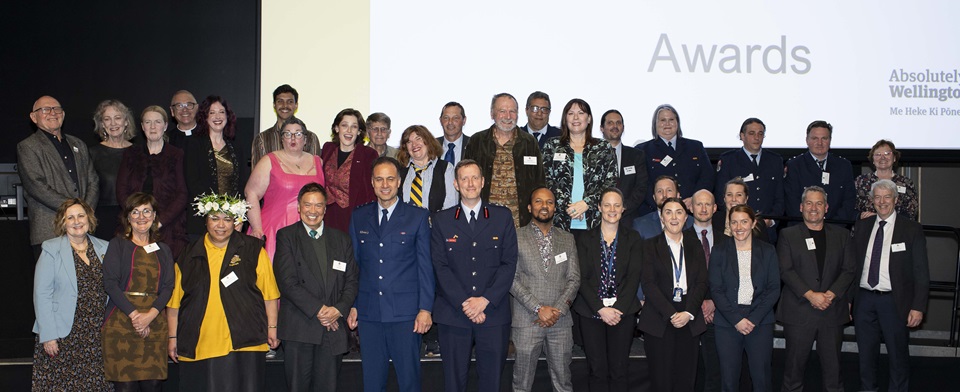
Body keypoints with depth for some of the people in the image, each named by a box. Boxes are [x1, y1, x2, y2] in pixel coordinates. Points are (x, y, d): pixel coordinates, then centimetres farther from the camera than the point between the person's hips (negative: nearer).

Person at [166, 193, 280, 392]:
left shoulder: (253, 249, 4)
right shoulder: (189, 255, 9)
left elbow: (269, 293, 3)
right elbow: (174, 300, 10)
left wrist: (272, 327, -1)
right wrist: (172, 337, 7)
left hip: (242, 344, -2)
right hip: (198, 346, 2)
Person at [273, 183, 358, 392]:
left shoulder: (341, 239, 14)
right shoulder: (286, 236, 2)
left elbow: (351, 280, 10)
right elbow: (287, 282, -7)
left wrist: (339, 309, -8)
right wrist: (318, 310, -12)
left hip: (333, 327, 3)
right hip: (299, 326, -3)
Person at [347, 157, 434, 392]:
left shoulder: (418, 216, 2)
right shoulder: (359, 217, 10)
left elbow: (425, 265, -1)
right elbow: (353, 264, 12)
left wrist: (425, 308, -7)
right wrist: (351, 305, 6)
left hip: (405, 312, -3)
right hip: (368, 312, 3)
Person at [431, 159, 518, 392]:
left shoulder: (503, 217, 6)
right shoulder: (441, 220, 6)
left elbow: (509, 263, 0)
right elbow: (440, 266, -1)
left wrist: (485, 300, -11)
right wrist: (464, 303, -12)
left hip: (494, 313, 0)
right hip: (453, 314, 0)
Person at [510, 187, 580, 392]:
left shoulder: (567, 239, 12)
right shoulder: (516, 238, 1)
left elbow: (574, 279, 7)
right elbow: (512, 279, -5)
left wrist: (558, 310, -8)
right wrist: (539, 309, -12)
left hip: (560, 321, 3)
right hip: (526, 321, -2)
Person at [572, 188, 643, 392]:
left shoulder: (633, 239, 7)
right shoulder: (586, 239, 6)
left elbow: (634, 277, -1)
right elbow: (582, 278, -1)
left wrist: (618, 309, -11)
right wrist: (601, 309, -11)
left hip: (623, 312, 0)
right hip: (591, 312, 0)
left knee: (620, 369, 1)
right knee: (598, 369, 1)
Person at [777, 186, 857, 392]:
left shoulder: (841, 235, 12)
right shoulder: (788, 235, 5)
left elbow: (849, 269, 4)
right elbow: (785, 270, -4)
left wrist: (831, 294, -11)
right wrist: (810, 295, -14)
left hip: (833, 311, 2)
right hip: (799, 312, -2)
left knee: (833, 366, 5)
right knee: (795, 365, 3)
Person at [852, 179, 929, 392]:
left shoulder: (912, 229, -3)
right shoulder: (862, 226, 8)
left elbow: (921, 272, -4)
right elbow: (853, 264, 9)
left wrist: (918, 307, -10)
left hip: (894, 301, -3)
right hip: (864, 299, 3)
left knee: (898, 356, 6)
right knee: (866, 355, 13)